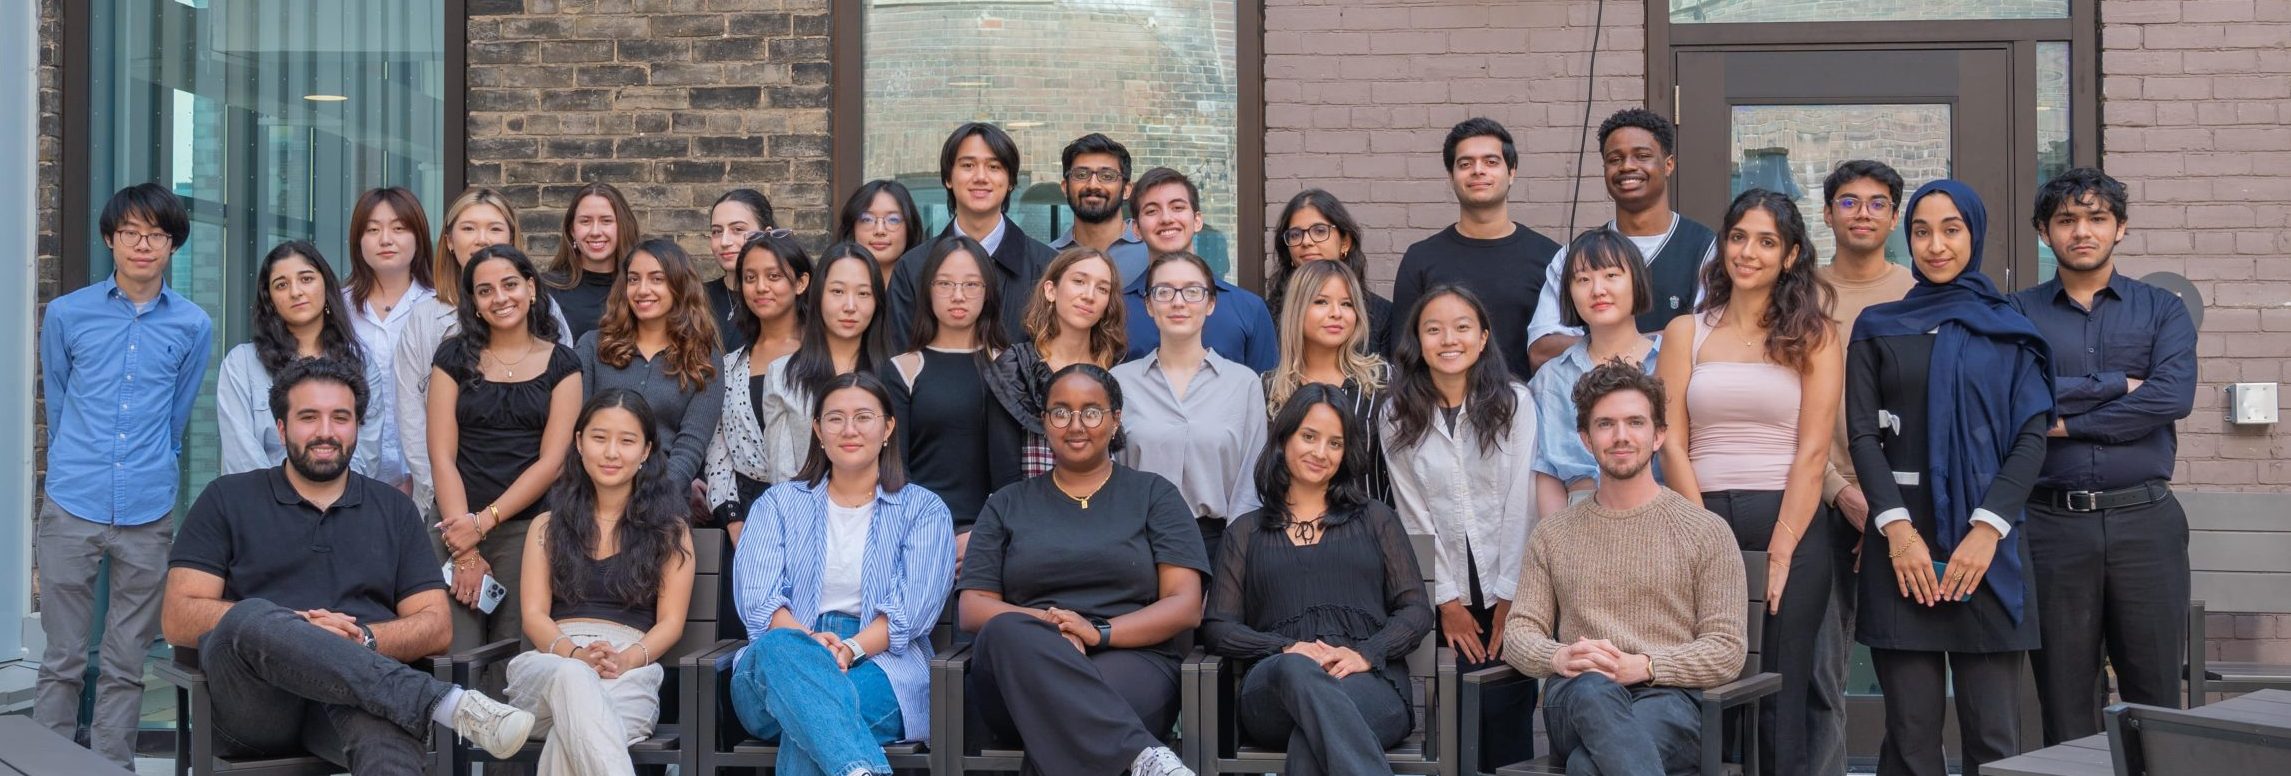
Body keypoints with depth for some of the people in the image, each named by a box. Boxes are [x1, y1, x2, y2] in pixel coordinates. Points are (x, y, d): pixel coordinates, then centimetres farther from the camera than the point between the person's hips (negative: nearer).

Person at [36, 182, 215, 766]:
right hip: (71, 509, 0)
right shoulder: (66, 314, 3)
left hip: (148, 518, 1)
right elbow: (56, 404, 17)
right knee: (62, 662, 2)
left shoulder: (193, 327, 4)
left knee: (126, 668, 6)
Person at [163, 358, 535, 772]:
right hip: (254, 701, 0)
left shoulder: (394, 509, 22)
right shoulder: (227, 500, 16)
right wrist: (292, 628, -11)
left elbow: (436, 626, 14)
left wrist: (361, 639, -8)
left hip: (359, 688, 0)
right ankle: (448, 703, -41)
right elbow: (179, 618, 5)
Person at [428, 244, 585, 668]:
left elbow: (551, 461, 0)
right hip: (457, 525, 1)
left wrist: (484, 522, -11)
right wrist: (465, 552, -9)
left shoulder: (561, 363, 8)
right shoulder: (454, 357, 10)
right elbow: (443, 456, 2)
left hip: (528, 528, 0)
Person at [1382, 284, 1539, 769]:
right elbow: (1413, 515, 0)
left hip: (1506, 592, -1)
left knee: (1507, 715, -5)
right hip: (1447, 595, 1)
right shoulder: (1398, 415, 1)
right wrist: (1446, 601, -3)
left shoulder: (1514, 403, -2)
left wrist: (1510, 596, -6)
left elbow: (1521, 504, -4)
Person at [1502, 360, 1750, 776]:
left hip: (1667, 698, -2)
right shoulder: (1552, 534, 22)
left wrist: (1641, 666, -13)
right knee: (1593, 690, -41)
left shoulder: (1706, 532, 12)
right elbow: (1518, 632, 16)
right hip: (1575, 701, 2)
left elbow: (1727, 651, 4)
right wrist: (1559, 657, -9)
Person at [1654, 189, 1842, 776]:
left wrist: (1780, 552, -10)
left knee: (1782, 699, 1)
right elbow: (1672, 444, 3)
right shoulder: (1685, 333, 10)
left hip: (1790, 523, -1)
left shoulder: (1813, 335, 6)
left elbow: (1813, 451, -2)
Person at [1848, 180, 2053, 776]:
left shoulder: (2009, 330, 12)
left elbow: (2031, 438, 4)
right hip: (1902, 543, 0)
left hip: (1986, 544, 0)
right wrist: (1897, 529, -9)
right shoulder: (1878, 328, 13)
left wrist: (1987, 530, -10)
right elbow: (1863, 435, 4)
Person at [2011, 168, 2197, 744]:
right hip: (2052, 523, 0)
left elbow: (2174, 395, -9)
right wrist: (2118, 385, -8)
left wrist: (2067, 420, -9)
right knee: (2065, 704, 6)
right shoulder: (2018, 315, 8)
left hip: (2145, 520, 0)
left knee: (2155, 699, 3)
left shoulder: (2161, 311, 9)